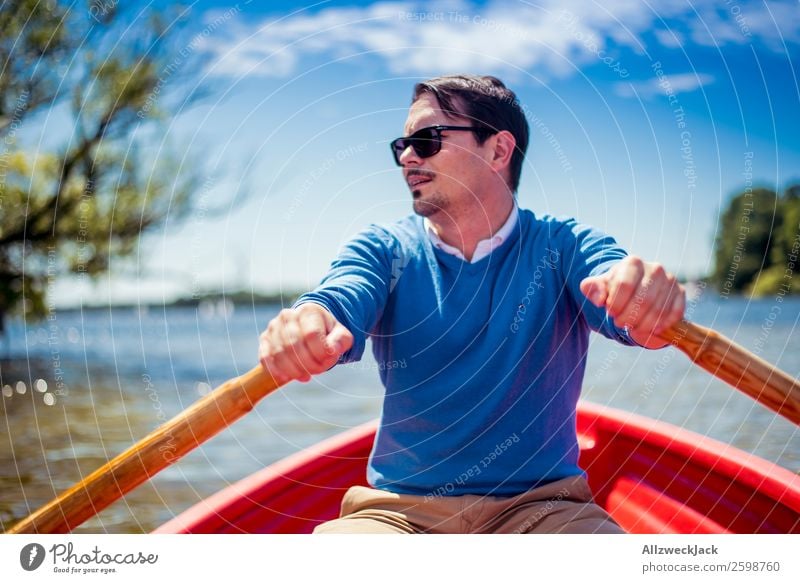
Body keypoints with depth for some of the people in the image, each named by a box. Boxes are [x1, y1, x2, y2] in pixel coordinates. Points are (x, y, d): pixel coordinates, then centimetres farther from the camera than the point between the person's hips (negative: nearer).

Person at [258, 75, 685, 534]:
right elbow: (338, 305, -15)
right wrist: (304, 328, -39)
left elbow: (623, 307, -17)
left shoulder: (563, 246, 2)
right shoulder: (384, 250, 5)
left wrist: (647, 304, -42)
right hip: (400, 509, 0)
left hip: (540, 505, 0)